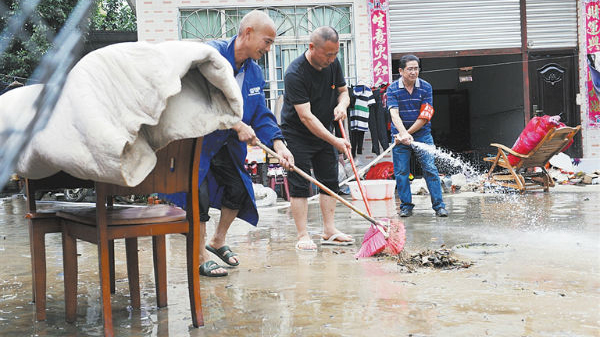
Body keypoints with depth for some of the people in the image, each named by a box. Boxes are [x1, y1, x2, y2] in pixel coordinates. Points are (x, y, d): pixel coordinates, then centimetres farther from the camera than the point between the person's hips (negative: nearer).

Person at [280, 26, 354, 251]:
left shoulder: (333, 63, -4)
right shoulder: (295, 74, -26)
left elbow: (343, 91, 12)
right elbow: (306, 116, -29)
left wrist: (342, 104, -14)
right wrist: (334, 141, -31)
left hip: (325, 132, 7)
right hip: (297, 135, -7)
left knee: (330, 182, 6)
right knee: (299, 186, -6)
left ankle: (329, 232, 13)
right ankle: (303, 236, -1)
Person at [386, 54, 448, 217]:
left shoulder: (426, 87, -2)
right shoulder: (393, 89, -4)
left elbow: (424, 117, -7)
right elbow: (394, 114, -16)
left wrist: (408, 133, -15)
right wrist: (403, 134, -31)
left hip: (422, 135, 0)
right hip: (400, 134, 0)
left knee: (430, 169, -5)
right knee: (401, 172, 1)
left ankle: (439, 205, 1)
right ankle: (406, 206, 13)